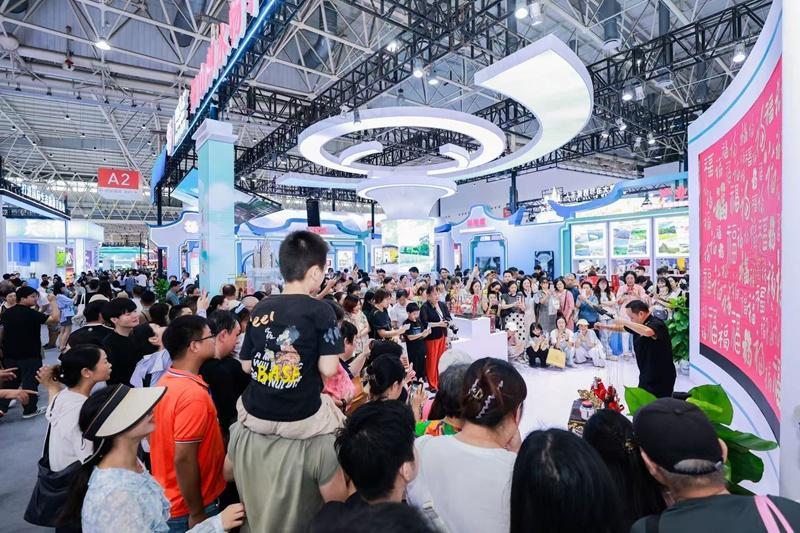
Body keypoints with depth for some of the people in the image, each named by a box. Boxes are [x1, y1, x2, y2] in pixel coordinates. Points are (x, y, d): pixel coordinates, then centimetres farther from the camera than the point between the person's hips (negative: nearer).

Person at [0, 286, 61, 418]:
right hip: (30, 355, -7)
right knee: (30, 382, 5)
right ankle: (29, 410, 13)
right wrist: (52, 301, -16)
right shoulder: (31, 313, -18)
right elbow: (56, 319, -27)